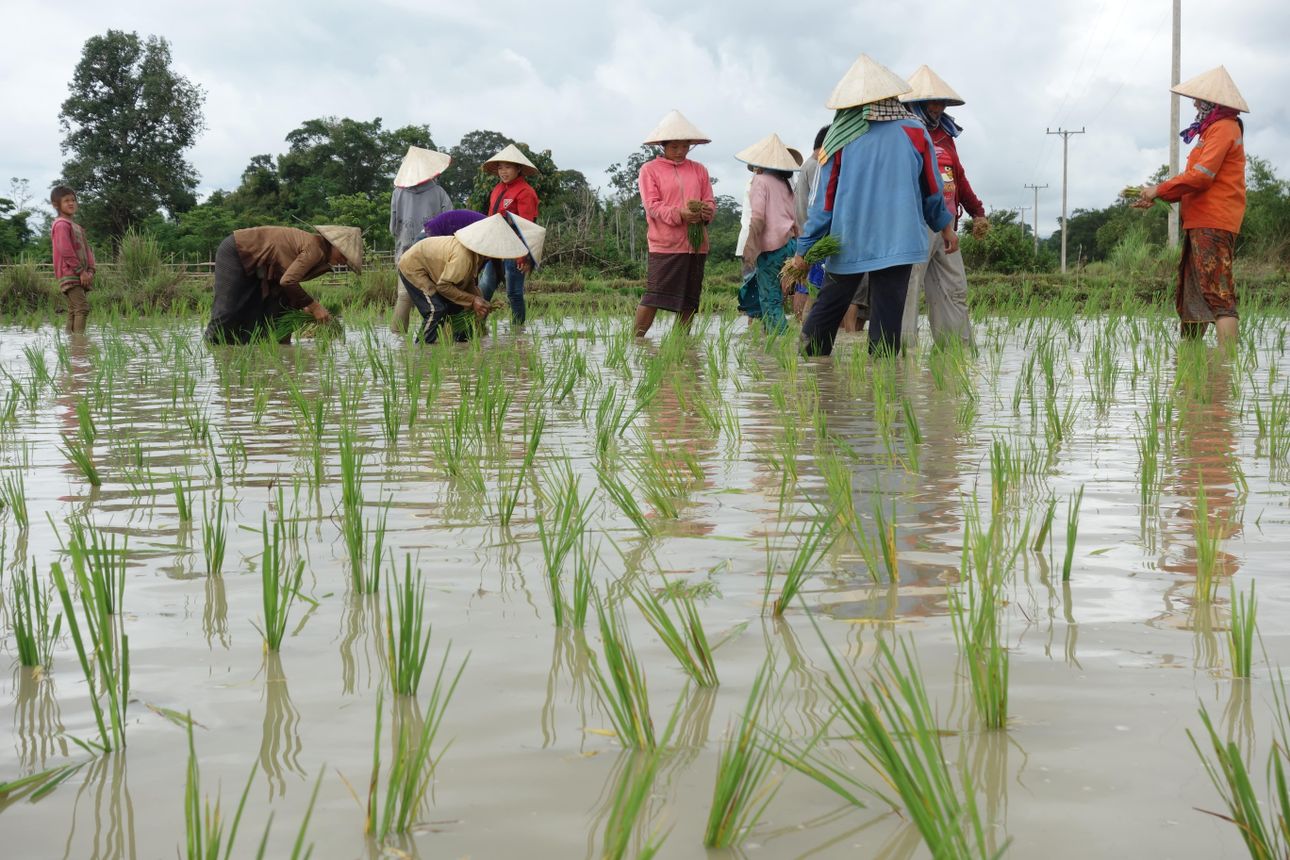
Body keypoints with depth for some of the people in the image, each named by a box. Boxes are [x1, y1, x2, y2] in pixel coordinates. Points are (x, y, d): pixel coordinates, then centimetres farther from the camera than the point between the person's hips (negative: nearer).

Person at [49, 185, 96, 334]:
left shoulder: (76, 227, 22)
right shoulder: (61, 224, -7)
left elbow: (87, 249, 18)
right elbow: (65, 250, -16)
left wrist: (90, 270, 2)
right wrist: (81, 270, -16)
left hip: (80, 276, 9)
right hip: (69, 275, -9)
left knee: (73, 311, 10)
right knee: (82, 307, -20)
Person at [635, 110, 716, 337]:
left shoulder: (699, 170, 18)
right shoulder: (649, 170, 5)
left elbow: (711, 202, 14)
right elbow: (652, 206, -5)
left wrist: (707, 211, -11)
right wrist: (679, 214, -21)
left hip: (696, 244, 5)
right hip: (664, 243, -5)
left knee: (688, 301, 5)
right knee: (653, 297, -9)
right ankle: (636, 340, -4)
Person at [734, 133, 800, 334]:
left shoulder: (760, 180, -5)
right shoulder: (785, 183, 16)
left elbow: (758, 218, -15)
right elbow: (795, 219, 16)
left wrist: (749, 248, -14)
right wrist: (796, 246, 20)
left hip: (770, 248, -7)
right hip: (788, 244, 7)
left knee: (770, 299, -3)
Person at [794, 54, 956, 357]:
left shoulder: (840, 140, -2)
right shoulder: (915, 133, 0)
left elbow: (825, 200, -1)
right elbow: (932, 190, 10)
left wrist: (805, 247, 6)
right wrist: (945, 226, 26)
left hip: (848, 242, 1)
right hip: (898, 240, -1)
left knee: (828, 307, 13)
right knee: (886, 316, 1)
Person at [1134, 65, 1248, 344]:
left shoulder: (1223, 128, -9)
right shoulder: (1214, 129, 22)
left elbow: (1201, 176, -19)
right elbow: (1197, 177, 21)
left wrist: (1159, 190, -9)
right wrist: (1155, 196, 11)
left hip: (1212, 224, -11)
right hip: (1201, 221, 11)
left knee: (1217, 293, -16)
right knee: (1190, 294, 13)